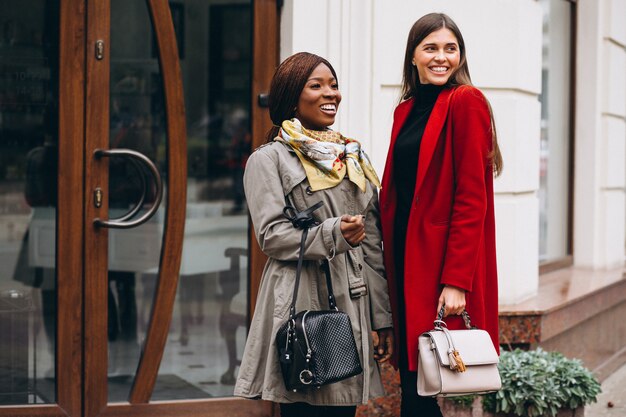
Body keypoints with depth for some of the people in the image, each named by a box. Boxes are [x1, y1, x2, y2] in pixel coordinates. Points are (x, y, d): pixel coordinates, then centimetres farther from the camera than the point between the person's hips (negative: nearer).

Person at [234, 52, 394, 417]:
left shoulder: (353, 156, 17)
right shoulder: (269, 159, 0)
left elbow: (374, 245, 14)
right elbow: (271, 235, -9)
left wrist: (382, 317, 9)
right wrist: (333, 233, -23)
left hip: (353, 307, 5)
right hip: (302, 310, -5)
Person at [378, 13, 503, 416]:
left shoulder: (466, 101, -7)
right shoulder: (407, 110, 15)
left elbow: (471, 197, -13)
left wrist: (456, 280, -18)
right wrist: (393, 267, 8)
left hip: (445, 263, -7)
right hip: (407, 259, 7)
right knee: (411, 379, 9)